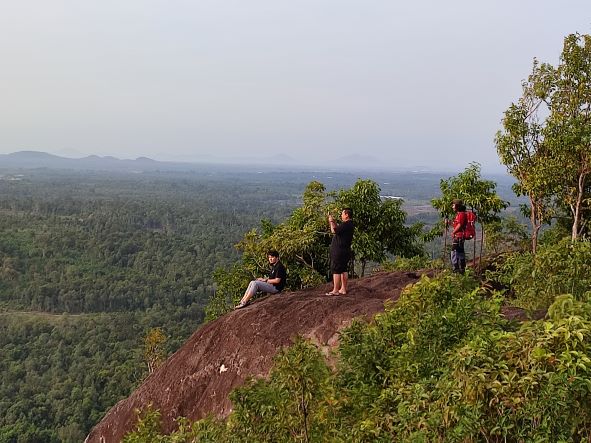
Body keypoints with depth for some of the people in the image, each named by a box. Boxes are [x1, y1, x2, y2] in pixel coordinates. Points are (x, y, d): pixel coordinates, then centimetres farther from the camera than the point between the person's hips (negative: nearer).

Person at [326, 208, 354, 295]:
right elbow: (338, 228, 22)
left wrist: (331, 221, -9)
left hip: (339, 251, -10)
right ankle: (343, 289, 18)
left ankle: (335, 290, -6)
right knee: (343, 270, 13)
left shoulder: (346, 224, -19)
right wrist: (332, 220, 15)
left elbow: (334, 230, -23)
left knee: (336, 270, -6)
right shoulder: (349, 224, 14)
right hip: (345, 251, 10)